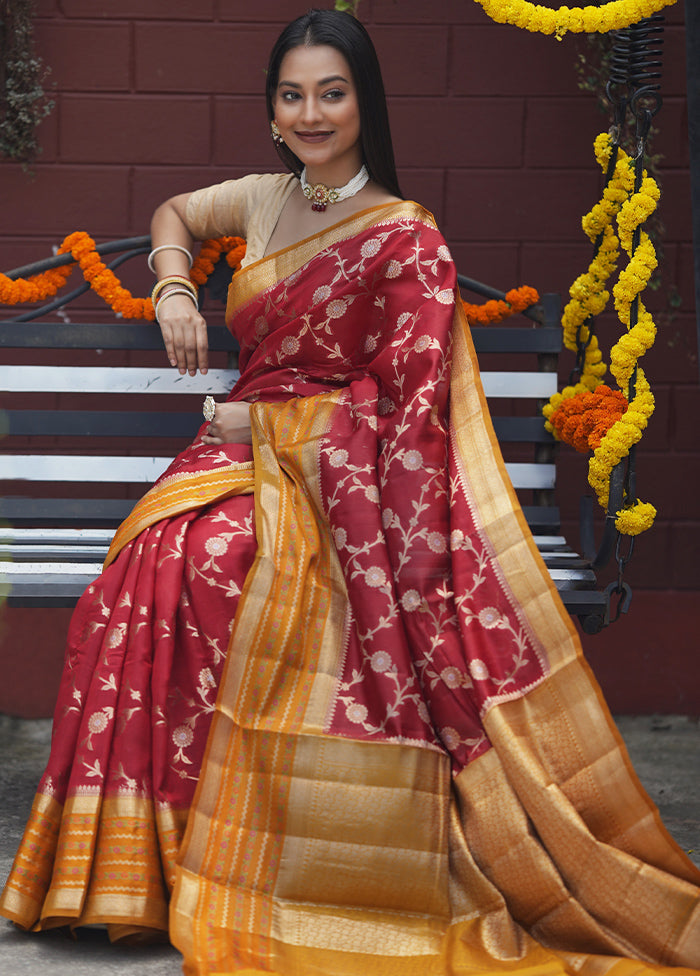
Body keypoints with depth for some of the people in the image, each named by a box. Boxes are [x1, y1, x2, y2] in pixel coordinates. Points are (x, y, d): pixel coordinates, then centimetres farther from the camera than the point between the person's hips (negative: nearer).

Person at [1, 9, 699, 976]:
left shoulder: (404, 238, -6)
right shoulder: (266, 200, 12)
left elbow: (410, 396, -9)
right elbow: (173, 213, 33)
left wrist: (259, 418, -6)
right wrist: (175, 293, 11)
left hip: (340, 479, -5)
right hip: (247, 455, 6)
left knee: (203, 569, -33)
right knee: (151, 563, -25)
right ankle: (143, 858, -15)